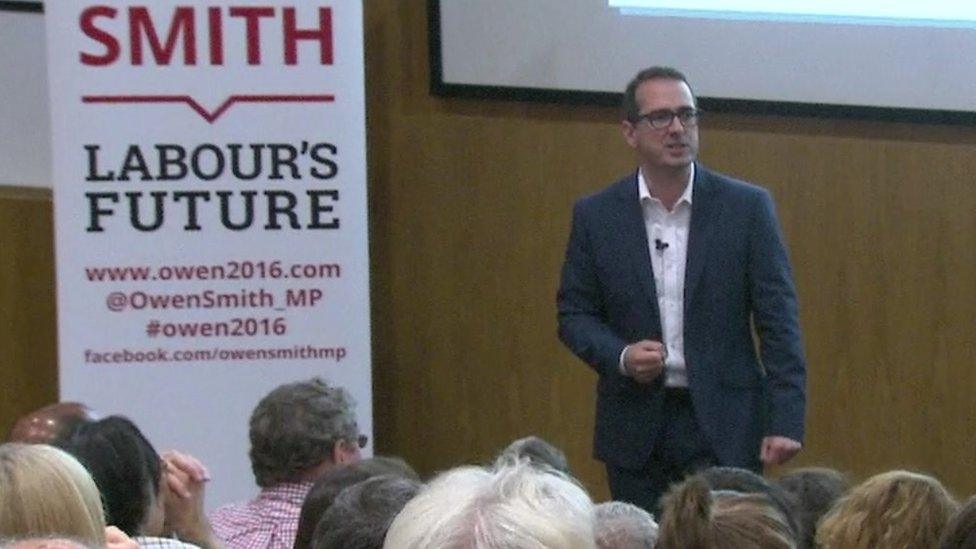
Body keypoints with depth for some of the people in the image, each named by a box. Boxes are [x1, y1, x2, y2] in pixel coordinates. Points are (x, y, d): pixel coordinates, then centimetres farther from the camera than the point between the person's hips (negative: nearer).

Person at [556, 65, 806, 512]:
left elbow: (777, 321, -3)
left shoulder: (746, 208, -3)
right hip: (635, 426, 2)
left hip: (724, 425, -1)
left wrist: (785, 421, -10)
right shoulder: (596, 216, 2)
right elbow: (574, 313, 8)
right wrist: (621, 356, -12)